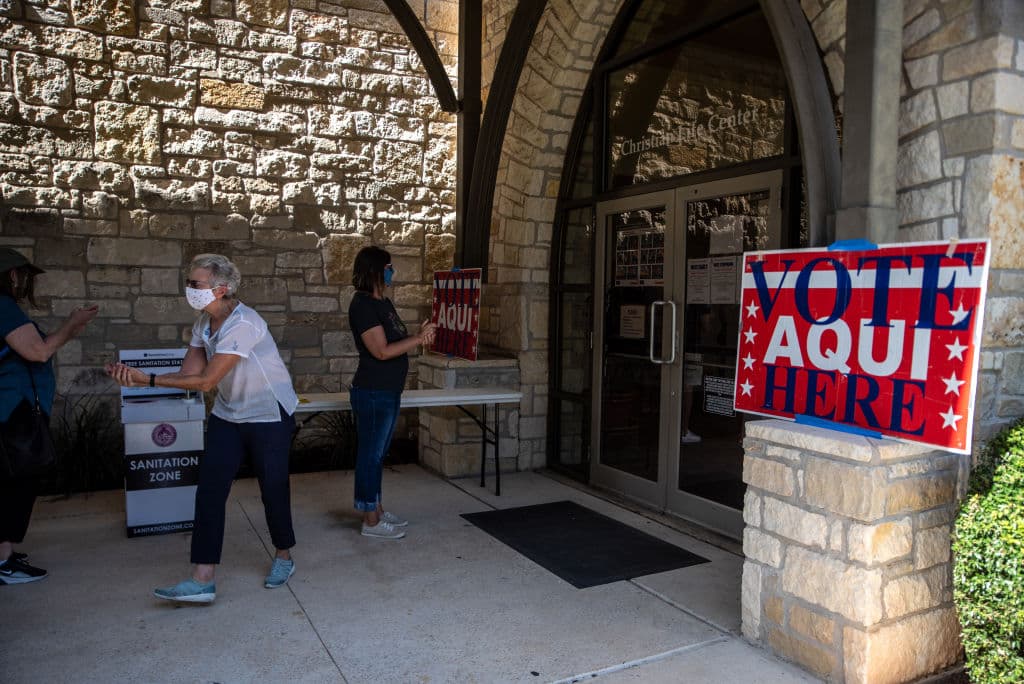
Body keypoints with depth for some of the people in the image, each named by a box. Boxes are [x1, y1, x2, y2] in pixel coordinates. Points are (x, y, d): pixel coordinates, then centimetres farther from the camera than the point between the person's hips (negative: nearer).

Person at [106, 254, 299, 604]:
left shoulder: (243, 325, -26)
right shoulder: (204, 324, 2)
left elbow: (205, 381, -25)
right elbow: (189, 373, -3)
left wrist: (150, 379, -22)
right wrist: (136, 376, -16)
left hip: (269, 417, -7)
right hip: (227, 417, 7)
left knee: (273, 489, 5)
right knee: (209, 492, -2)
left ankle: (284, 557, 28)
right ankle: (202, 579, 1)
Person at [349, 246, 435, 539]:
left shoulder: (383, 302, 13)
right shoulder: (363, 305, -16)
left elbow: (398, 339, 17)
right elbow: (382, 351, -21)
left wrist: (419, 333, -2)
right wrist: (419, 339, -18)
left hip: (389, 391, 10)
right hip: (373, 393, -9)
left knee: (378, 454, 17)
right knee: (371, 454, 0)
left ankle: (377, 509, 28)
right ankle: (371, 521, 10)